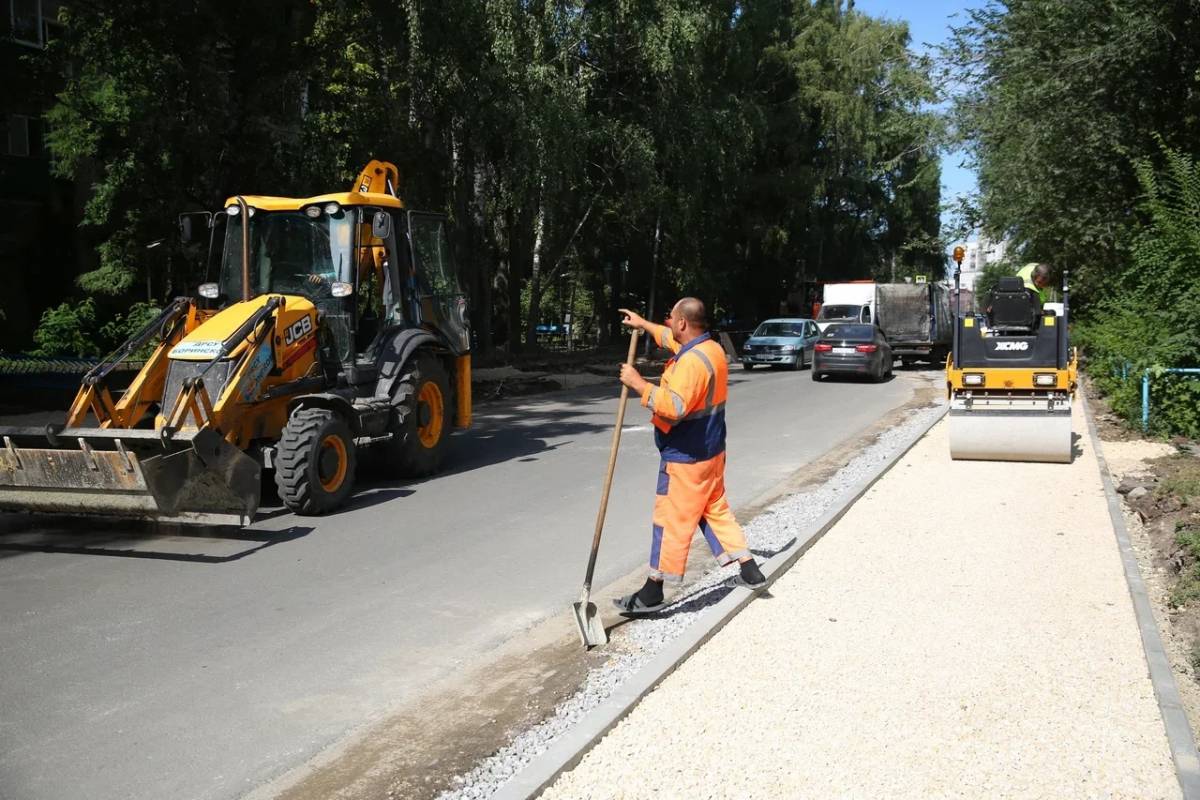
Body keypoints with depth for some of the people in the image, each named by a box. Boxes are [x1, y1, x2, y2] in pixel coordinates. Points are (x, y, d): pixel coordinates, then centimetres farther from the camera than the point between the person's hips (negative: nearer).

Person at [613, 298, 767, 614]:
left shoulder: (692, 362, -24)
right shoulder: (711, 348, 8)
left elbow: (674, 406, -36)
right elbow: (671, 339, 28)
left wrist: (638, 384, -27)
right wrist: (644, 324, 37)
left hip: (686, 457, -10)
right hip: (710, 450, 10)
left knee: (671, 520, -1)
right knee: (715, 510, 20)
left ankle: (652, 593, 8)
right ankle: (750, 571, 24)